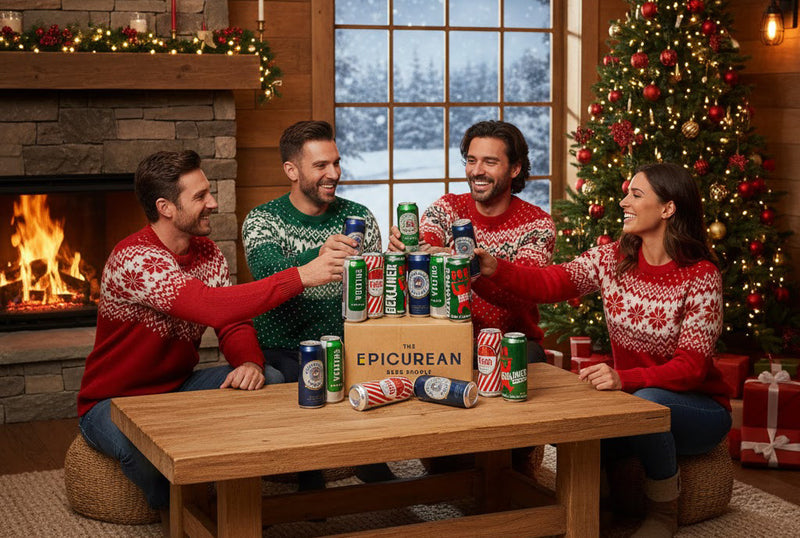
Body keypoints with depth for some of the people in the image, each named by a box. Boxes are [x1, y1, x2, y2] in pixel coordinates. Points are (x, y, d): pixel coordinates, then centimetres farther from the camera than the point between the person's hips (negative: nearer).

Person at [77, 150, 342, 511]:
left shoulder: (206, 251, 1)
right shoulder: (136, 259, -26)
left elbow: (233, 323, -2)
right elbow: (212, 307, -40)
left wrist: (250, 363, -26)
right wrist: (300, 276, -39)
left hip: (178, 387, 7)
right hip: (114, 401, -7)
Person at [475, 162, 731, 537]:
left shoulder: (701, 276, -16)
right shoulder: (612, 259, -2)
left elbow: (691, 365, -23)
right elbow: (547, 283, -14)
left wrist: (625, 378, -39)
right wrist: (495, 269, -33)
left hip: (697, 409, -3)